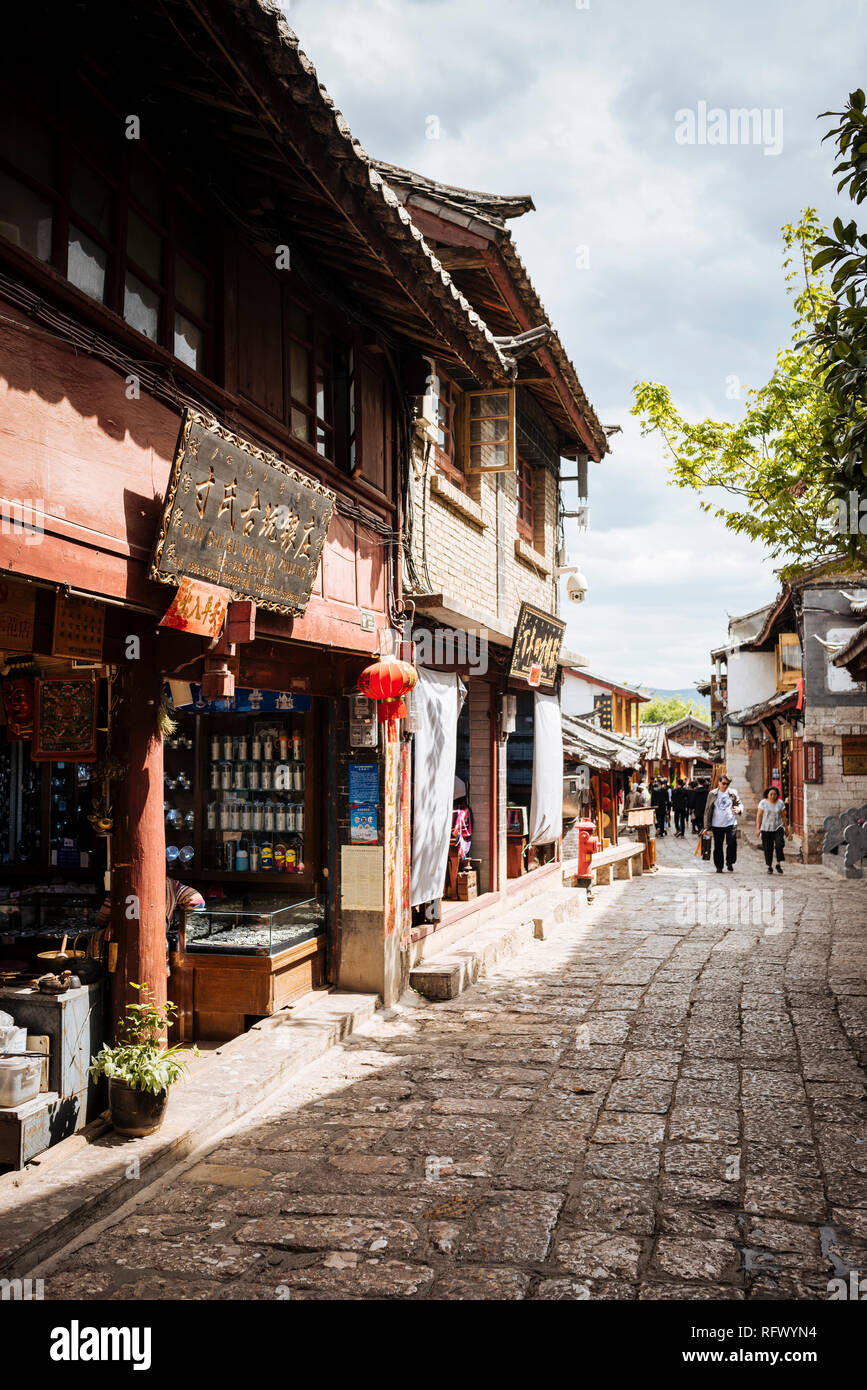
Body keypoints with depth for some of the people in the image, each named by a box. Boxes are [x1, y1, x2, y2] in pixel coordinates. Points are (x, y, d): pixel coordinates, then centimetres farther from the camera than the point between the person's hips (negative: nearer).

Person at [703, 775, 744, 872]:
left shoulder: (733, 793, 5)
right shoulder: (712, 794, 3)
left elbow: (740, 803, 15)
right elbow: (708, 810, 5)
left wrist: (739, 809, -11)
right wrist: (707, 826, 2)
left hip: (731, 824, 0)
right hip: (717, 825, 0)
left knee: (732, 844, -9)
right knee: (718, 846, 5)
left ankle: (730, 862, 13)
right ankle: (719, 866, 17)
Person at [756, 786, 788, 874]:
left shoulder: (780, 803, 4)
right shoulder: (763, 803, 0)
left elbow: (783, 816, 8)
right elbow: (759, 816, -1)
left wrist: (785, 828, 7)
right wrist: (758, 828, -7)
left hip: (778, 828, 0)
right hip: (766, 828, 0)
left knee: (779, 844, -20)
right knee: (768, 849, 2)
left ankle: (779, 864, -7)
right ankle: (770, 867, 15)